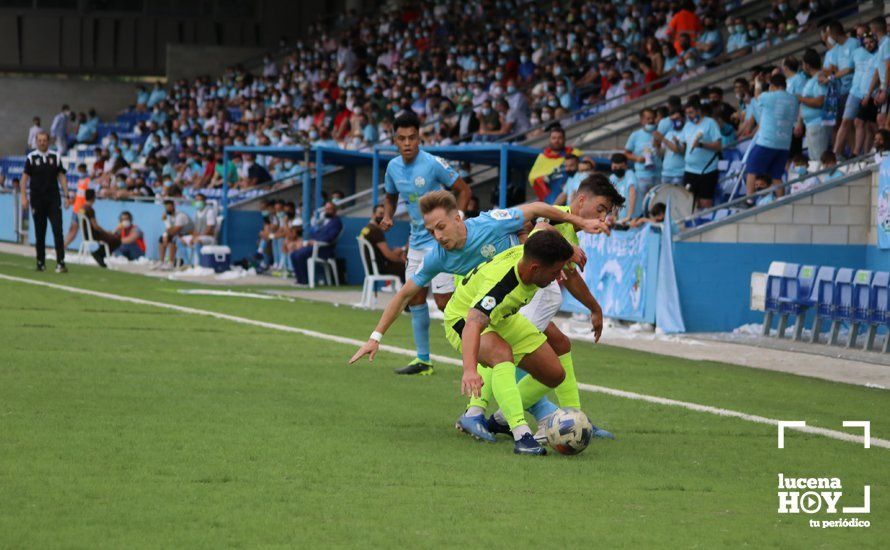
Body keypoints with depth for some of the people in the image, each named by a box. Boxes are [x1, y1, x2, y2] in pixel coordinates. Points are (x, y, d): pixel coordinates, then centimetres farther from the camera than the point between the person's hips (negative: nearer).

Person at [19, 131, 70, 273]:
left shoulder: (55, 157, 6)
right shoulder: (31, 157, 1)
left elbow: (61, 177, 8)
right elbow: (24, 178, -1)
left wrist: (66, 196, 1)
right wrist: (24, 197, -11)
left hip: (53, 199, 0)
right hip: (37, 200, 0)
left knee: (58, 230, -10)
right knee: (39, 233, 6)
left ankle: (60, 262, -13)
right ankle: (40, 262, 16)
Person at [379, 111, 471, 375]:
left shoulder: (434, 164, -16)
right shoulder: (393, 167, 3)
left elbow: (463, 190, -9)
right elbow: (391, 196, 21)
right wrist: (387, 217, 1)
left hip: (440, 240, -7)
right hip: (417, 242, 7)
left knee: (444, 301, -12)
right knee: (415, 299, 8)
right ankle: (423, 360, 17)